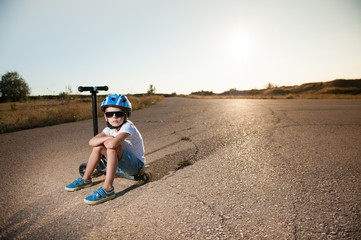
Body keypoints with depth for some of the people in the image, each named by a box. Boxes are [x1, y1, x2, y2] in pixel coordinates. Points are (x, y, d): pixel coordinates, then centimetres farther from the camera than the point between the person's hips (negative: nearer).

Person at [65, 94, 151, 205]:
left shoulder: (127, 126, -24)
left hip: (136, 164, -8)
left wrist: (106, 140, -18)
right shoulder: (110, 128, 0)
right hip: (124, 162, 8)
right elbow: (91, 142, -10)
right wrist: (107, 138, -24)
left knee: (112, 148, -31)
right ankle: (85, 179, 14)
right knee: (98, 146, 0)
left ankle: (107, 189, -30)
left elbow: (112, 144, -40)